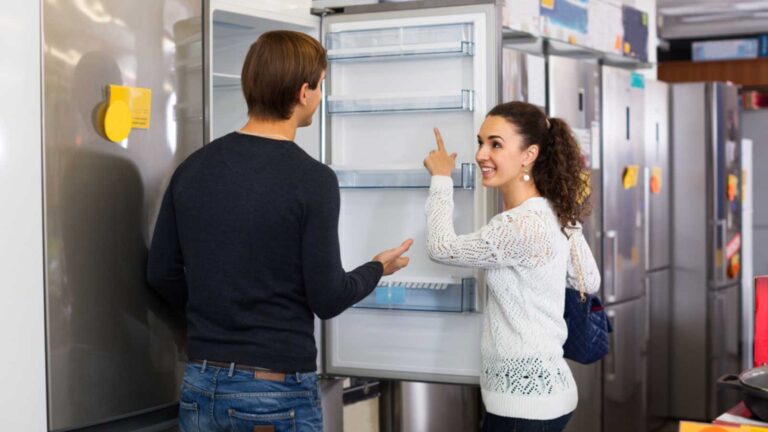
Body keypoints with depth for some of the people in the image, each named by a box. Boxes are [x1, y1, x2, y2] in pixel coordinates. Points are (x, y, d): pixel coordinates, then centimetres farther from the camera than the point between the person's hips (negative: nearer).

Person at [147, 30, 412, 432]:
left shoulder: (192, 168, 1)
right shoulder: (312, 179, -15)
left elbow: (162, 273, 6)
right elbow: (326, 298, -12)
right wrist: (377, 268, 6)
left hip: (201, 384, 5)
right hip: (277, 390, -5)